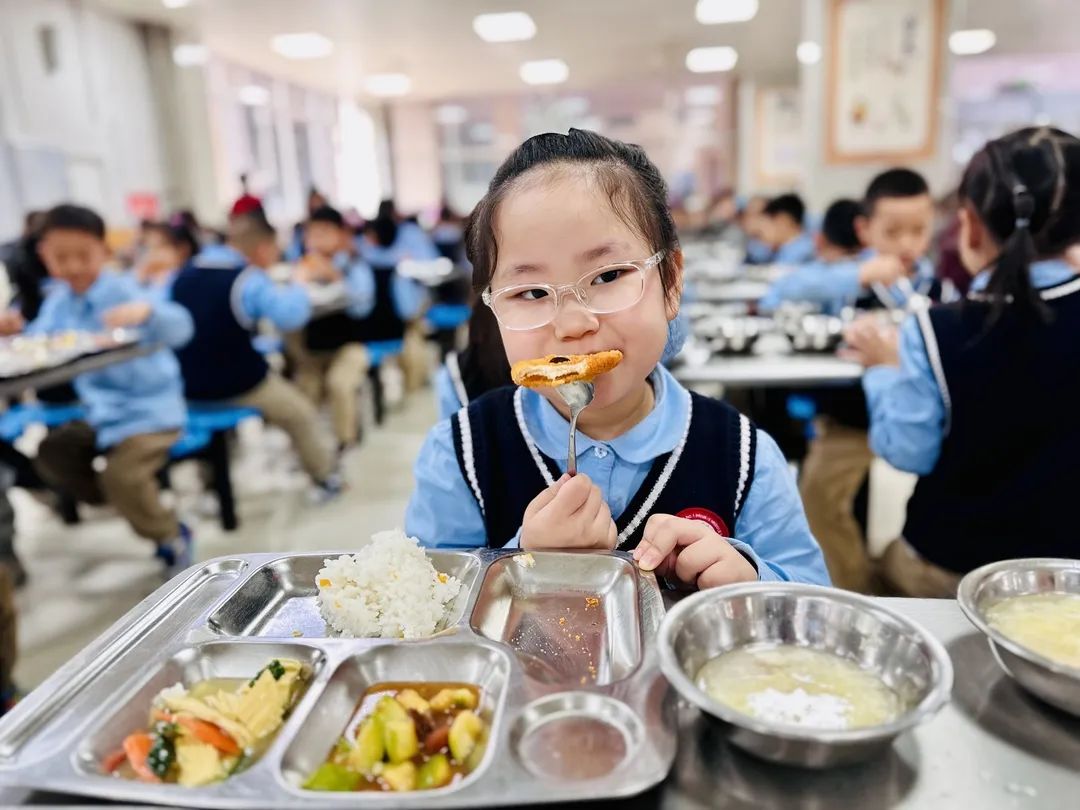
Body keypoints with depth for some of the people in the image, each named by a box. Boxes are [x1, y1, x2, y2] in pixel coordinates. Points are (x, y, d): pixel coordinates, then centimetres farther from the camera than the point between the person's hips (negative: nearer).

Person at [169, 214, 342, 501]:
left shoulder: (184, 273, 5)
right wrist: (297, 283, -8)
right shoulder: (248, 279, -17)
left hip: (188, 387, 7)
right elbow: (291, 316, -28)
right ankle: (324, 476, 39)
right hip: (237, 388, -7)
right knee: (301, 412, 19)